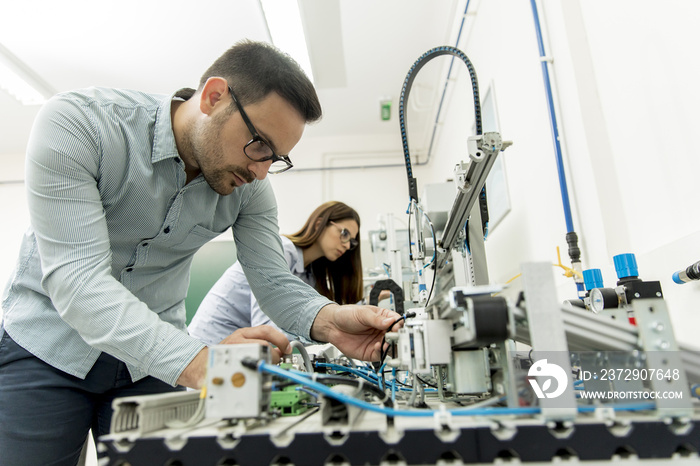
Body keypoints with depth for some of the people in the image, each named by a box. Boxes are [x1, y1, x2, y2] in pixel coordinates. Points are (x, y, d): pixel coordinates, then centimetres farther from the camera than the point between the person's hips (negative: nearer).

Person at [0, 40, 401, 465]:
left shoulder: (249, 187, -12)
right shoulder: (78, 123, -24)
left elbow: (274, 281, -11)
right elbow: (75, 277, -32)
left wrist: (327, 319, -34)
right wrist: (195, 361, -45)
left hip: (154, 361, 3)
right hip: (47, 347, -2)